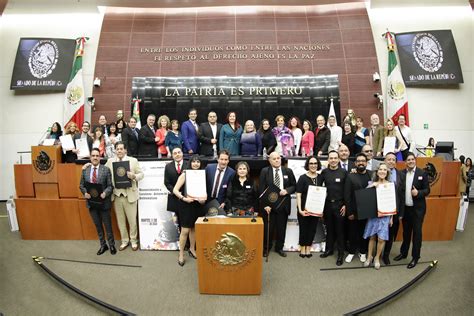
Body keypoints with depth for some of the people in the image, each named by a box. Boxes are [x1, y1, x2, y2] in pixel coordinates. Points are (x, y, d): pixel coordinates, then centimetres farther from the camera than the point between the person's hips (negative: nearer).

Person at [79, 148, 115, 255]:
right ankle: (103, 245, 29)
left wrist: (105, 193, -25)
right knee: (98, 225, 14)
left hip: (103, 201, -3)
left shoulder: (106, 169, -6)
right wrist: (85, 193, -12)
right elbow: (81, 185, 7)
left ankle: (111, 245, 24)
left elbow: (110, 185, -7)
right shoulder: (85, 170, 4)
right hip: (91, 202, 3)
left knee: (107, 225, 8)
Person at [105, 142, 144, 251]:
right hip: (116, 195, 3)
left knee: (132, 220, 5)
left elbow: (141, 174, 0)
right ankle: (124, 241, 27)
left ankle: (133, 241, 22)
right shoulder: (110, 161, 7)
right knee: (120, 220, 12)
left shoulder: (133, 160, 0)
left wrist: (134, 176, -19)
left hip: (130, 194, -2)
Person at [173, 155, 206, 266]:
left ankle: (192, 249, 35)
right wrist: (184, 198, -24)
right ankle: (181, 254, 13)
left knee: (194, 228, 16)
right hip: (186, 204, -4)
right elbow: (175, 190, -13)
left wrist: (204, 198, -8)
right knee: (185, 230, -2)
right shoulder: (185, 174, -9)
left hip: (198, 205, 4)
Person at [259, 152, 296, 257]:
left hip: (283, 204, 2)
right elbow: (261, 189, -5)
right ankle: (266, 248, 24)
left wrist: (286, 190, -13)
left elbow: (294, 186, 9)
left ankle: (279, 248, 29)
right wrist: (265, 204, -13)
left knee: (281, 228, 11)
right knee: (268, 227, 6)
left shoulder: (288, 171, 5)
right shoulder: (264, 171, -2)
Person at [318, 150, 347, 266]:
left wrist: (345, 205, -7)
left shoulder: (344, 172, -4)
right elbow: (319, 187, 3)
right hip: (327, 204, 2)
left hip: (339, 204, -2)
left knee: (339, 229, 4)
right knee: (329, 228, 14)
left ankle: (340, 254, 15)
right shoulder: (324, 172, 2)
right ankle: (329, 249, 29)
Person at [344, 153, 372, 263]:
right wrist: (349, 212, -10)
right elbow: (347, 196, -8)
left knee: (364, 232, 14)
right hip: (354, 211, -1)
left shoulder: (372, 175, 0)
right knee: (353, 233, 11)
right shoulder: (350, 176, -6)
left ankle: (363, 252, 31)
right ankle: (351, 252, 28)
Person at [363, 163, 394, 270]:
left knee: (381, 238, 0)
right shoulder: (372, 184, 1)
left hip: (385, 215, -1)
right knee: (372, 236, 8)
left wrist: (391, 217, 1)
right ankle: (369, 256, 25)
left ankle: (377, 257, 21)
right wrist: (371, 186, -17)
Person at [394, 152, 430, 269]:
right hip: (405, 208, 3)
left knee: (417, 232, 5)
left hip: (417, 208, -3)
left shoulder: (422, 173, -6)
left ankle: (415, 257, 18)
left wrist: (418, 192, -24)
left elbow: (427, 190, -5)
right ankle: (403, 252, 31)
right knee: (406, 232, 16)